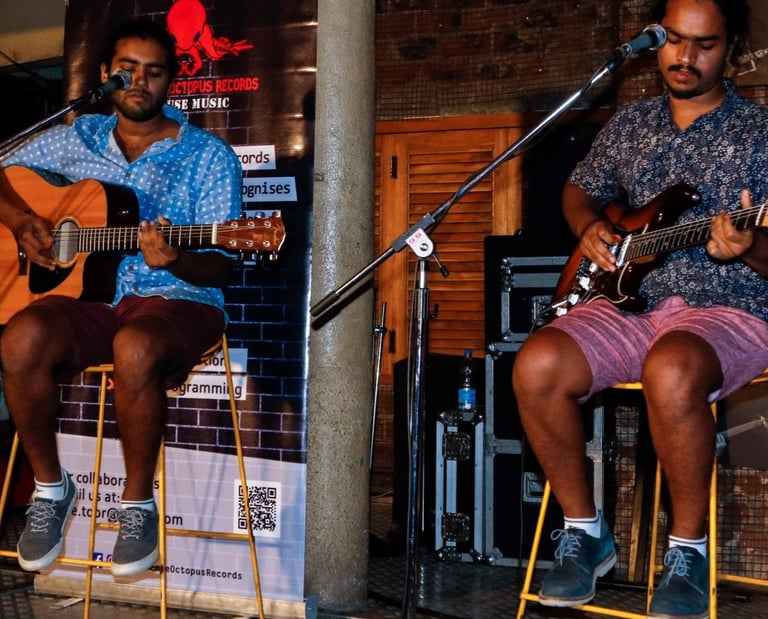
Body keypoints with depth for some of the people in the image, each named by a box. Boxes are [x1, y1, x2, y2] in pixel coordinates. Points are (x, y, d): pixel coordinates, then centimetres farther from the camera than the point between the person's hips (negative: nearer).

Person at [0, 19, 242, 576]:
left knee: (136, 348, -38)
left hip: (177, 299, -3)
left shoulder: (208, 157, 2)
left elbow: (222, 267, -3)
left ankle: (139, 503, -15)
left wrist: (175, 261, -26)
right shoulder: (78, 138, 14)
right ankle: (51, 488, -7)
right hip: (87, 295, 3)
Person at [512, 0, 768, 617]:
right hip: (632, 301, 4)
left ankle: (688, 549, -15)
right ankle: (584, 531, -4)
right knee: (537, 365, -25)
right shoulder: (631, 123, 16)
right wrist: (590, 228, 5)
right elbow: (579, 189, 28)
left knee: (671, 371, -39)